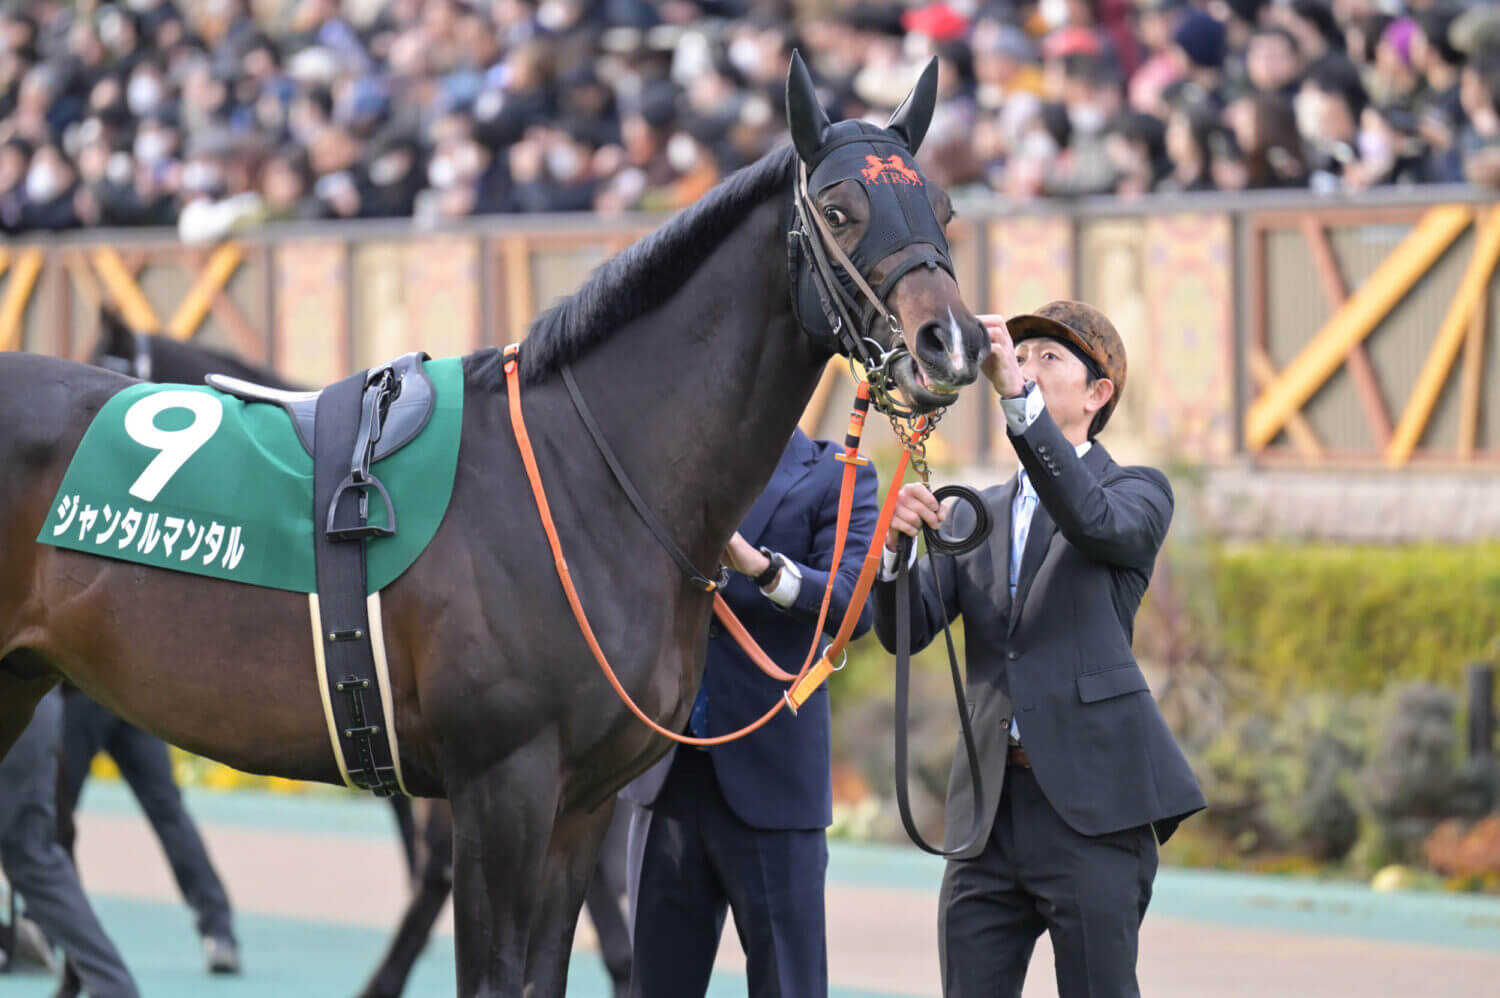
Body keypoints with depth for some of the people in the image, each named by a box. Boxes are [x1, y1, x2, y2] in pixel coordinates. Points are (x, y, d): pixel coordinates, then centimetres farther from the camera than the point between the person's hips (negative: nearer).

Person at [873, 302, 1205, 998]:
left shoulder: (1138, 494, 6)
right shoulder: (977, 516, 20)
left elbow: (1092, 520, -19)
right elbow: (906, 630, 8)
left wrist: (1016, 394, -26)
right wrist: (898, 542, -13)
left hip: (1092, 804, -5)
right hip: (989, 809, 5)